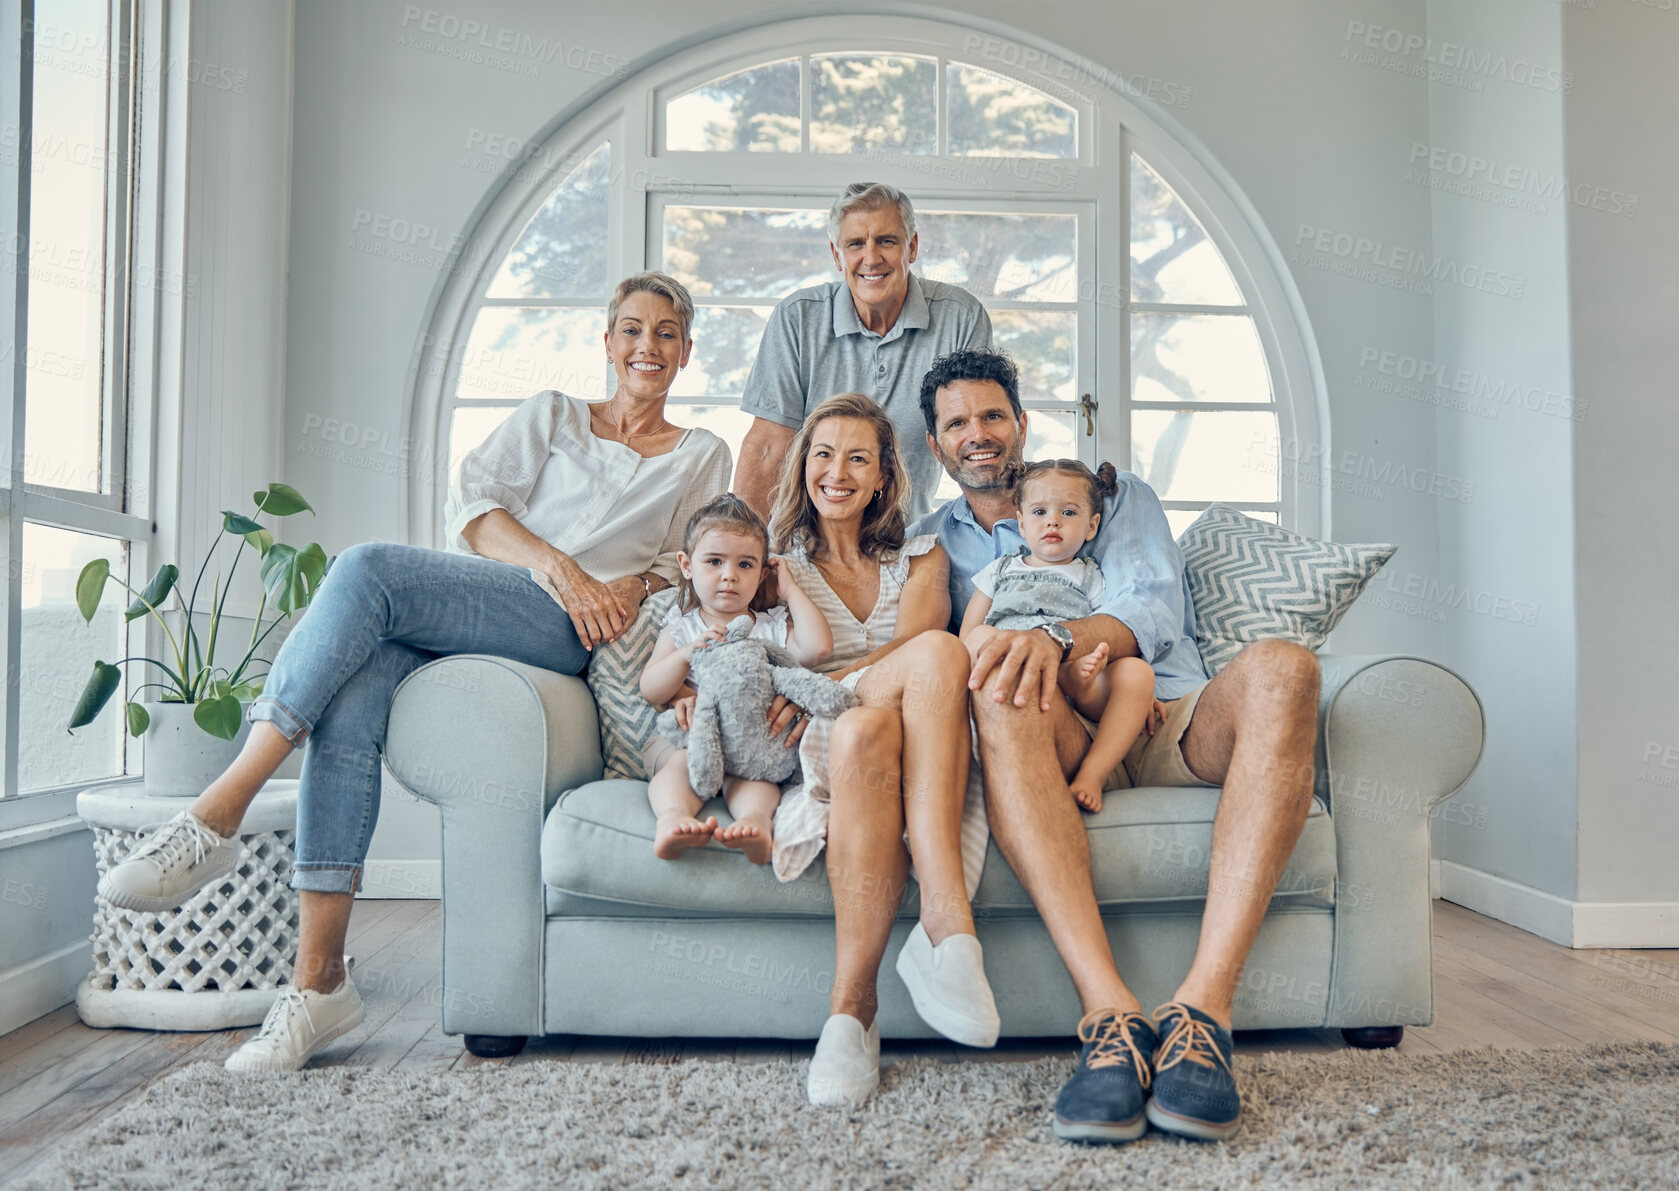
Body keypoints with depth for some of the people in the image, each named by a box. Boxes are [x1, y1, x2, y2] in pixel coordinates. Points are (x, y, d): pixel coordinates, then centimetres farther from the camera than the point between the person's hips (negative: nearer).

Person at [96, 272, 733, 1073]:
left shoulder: (703, 457, 24)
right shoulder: (552, 415, 26)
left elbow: (689, 566, 17)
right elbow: (471, 502, 11)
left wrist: (631, 594, -6)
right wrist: (556, 564, -7)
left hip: (570, 630, -3)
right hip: (469, 613, 3)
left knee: (367, 569, -29)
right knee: (348, 701, -29)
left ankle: (216, 819, -28)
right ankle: (318, 983, -25)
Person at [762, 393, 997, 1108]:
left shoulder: (922, 557, 24)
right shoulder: (778, 565, 23)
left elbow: (909, 638, 2)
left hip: (910, 743, 1)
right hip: (813, 751, -1)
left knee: (864, 729, -39)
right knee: (939, 653, -34)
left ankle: (851, 1002, -44)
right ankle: (948, 917, -42)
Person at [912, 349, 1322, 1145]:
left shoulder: (1115, 495, 19)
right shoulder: (931, 543, 24)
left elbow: (1156, 612, 0)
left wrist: (1056, 639, -22)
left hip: (1164, 723, 1)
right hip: (1055, 740, 0)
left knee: (1279, 667, -32)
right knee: (1001, 687, -36)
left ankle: (1202, 1008, -42)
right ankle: (1110, 1014, -45)